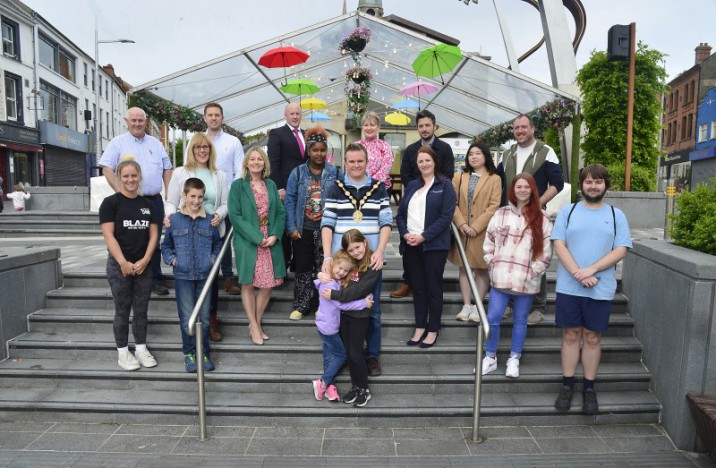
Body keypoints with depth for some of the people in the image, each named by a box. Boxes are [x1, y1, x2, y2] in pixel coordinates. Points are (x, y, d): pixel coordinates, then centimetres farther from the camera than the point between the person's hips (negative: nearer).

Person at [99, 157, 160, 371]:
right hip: (119, 265, -4)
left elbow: (153, 235, 6)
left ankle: (141, 349, 23)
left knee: (141, 309, 11)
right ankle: (123, 353, 18)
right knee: (122, 310, 6)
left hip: (143, 265, 4)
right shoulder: (111, 202, -4)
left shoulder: (148, 205, 8)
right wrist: (123, 263, -16)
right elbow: (109, 236, -10)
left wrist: (145, 260, -7)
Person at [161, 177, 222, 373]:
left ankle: (204, 353, 24)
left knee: (204, 318, 8)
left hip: (205, 276, 1)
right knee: (187, 318, 4)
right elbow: (166, 246, 12)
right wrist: (172, 259, -4)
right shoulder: (174, 220, 1)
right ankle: (189, 353, 22)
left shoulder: (209, 220, 3)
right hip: (183, 276, -1)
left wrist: (213, 258, 0)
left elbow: (217, 243, 15)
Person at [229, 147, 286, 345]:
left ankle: (256, 323, 23)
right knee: (248, 284, 4)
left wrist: (275, 235, -8)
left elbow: (281, 213, 9)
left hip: (271, 242, 4)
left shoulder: (271, 185, 10)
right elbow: (235, 215, -10)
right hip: (247, 243, -4)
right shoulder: (238, 185, -2)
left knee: (268, 284, 6)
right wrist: (257, 238, -16)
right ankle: (254, 327, 17)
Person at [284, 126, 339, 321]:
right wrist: (292, 228, -8)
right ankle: (301, 306, 20)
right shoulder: (297, 173, 1)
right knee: (303, 268, 8)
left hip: (326, 230, 0)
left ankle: (320, 305, 21)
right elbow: (289, 201, -1)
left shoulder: (334, 173, 1)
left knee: (323, 268, 7)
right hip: (303, 230, 0)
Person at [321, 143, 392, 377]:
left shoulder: (379, 189, 5)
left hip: (371, 260, 0)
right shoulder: (335, 190, 3)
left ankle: (373, 355, 23)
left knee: (373, 310, 9)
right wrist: (327, 256, -12)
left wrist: (379, 251, -13)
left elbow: (386, 223, 0)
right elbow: (327, 224, -2)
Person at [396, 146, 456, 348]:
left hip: (433, 245, -5)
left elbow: (446, 216, -10)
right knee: (418, 288, 11)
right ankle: (420, 328, 22)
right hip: (411, 245, 5)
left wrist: (423, 236, -17)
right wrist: (405, 234, -7)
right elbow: (400, 214, 12)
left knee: (433, 289, 5)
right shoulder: (411, 186, 15)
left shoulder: (445, 185, -1)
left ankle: (433, 330, 17)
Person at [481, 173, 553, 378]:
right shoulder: (500, 214, 6)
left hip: (526, 280, -1)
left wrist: (533, 271, -7)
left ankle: (514, 359, 26)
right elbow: (489, 242, 9)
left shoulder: (541, 218, 0)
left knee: (520, 320, 10)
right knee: (492, 318, -1)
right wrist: (493, 264, 1)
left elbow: (547, 250, -1)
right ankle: (490, 357, 17)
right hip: (501, 277, 1)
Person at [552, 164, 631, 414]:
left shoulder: (616, 215, 6)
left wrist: (591, 270, -16)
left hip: (601, 289, 0)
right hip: (569, 287, 0)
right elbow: (559, 245, -3)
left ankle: (589, 388, 21)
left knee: (592, 337, 8)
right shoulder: (568, 211, 5)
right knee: (571, 335, 7)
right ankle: (567, 386, 18)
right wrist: (578, 274, -15)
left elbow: (620, 250, -2)